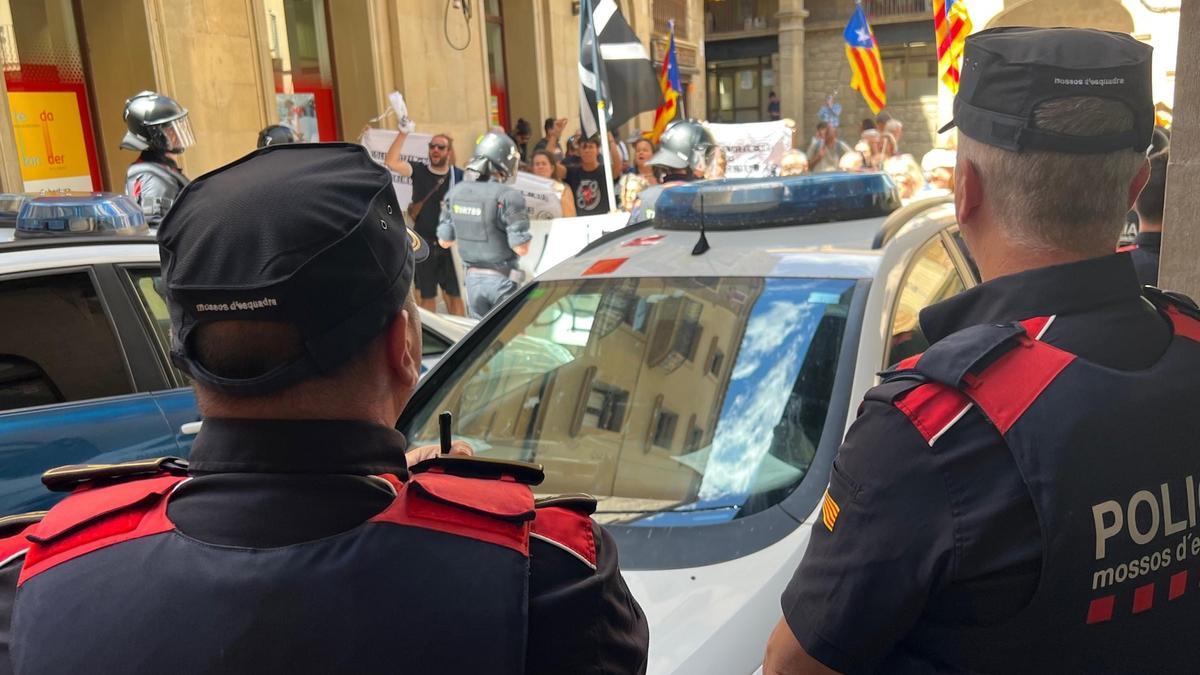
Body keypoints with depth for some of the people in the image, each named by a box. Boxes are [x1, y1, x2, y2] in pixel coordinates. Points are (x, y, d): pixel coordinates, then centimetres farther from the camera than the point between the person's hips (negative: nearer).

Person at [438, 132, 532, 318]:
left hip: (473, 277, 5)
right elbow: (521, 248, -18)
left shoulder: (455, 193, 1)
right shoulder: (508, 197, -17)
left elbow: (444, 241, 7)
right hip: (501, 280, -5)